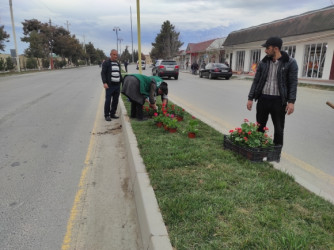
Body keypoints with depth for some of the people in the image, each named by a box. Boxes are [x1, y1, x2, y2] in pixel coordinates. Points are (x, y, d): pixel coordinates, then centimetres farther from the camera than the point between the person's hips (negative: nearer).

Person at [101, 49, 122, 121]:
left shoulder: (118, 63, 18)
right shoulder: (106, 63, -1)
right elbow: (103, 73, -8)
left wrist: (122, 81, 17)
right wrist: (104, 82, -19)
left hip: (117, 85, 6)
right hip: (110, 86, -6)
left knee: (115, 100, 7)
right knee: (108, 100, -6)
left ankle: (112, 114, 18)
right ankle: (107, 115, 2)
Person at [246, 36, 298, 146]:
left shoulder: (290, 63, -4)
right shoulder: (263, 62, 5)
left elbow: (293, 83, -5)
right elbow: (256, 81, 7)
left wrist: (291, 101, -13)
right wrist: (250, 98, 3)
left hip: (278, 100, -3)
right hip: (263, 99, 3)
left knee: (279, 129, 7)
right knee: (260, 127, 11)